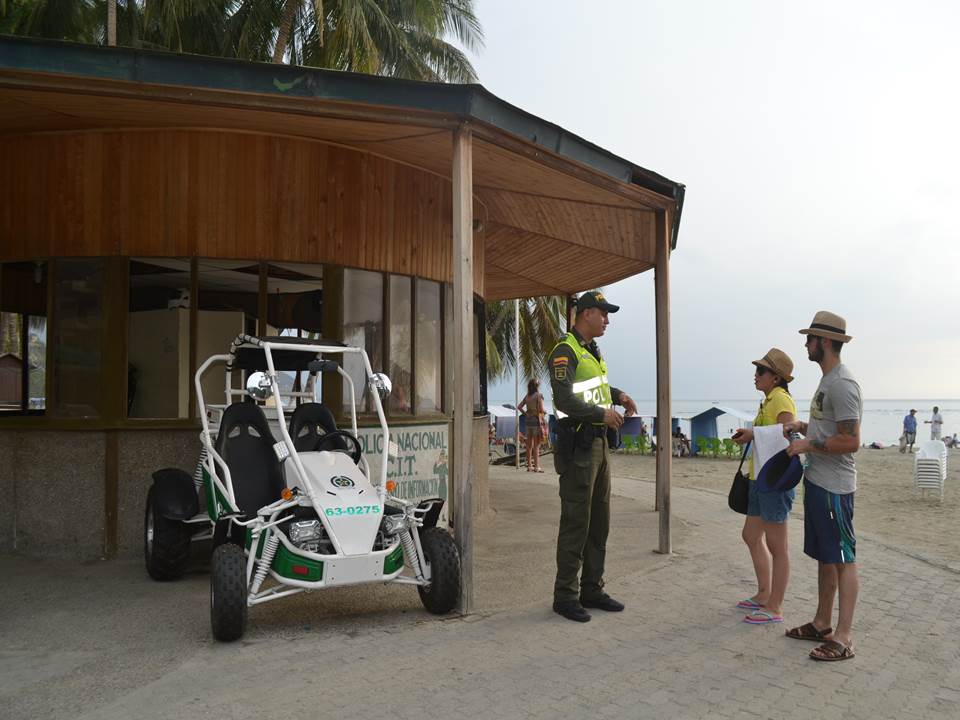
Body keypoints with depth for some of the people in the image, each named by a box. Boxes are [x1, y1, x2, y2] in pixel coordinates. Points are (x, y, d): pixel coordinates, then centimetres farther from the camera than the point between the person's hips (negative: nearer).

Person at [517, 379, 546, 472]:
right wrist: (545, 411, 3)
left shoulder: (527, 396, 8)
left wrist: (525, 414, 11)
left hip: (528, 420, 6)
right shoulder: (539, 395, -9)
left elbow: (519, 407, 7)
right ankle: (536, 466, -1)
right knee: (536, 445, -2)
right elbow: (541, 409, -17)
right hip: (536, 420, -6)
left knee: (529, 444, 11)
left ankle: (529, 465, 16)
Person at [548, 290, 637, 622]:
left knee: (599, 521, 14)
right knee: (575, 523, -4)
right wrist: (603, 414, -18)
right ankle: (565, 596, 6)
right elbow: (564, 399, -24)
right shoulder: (565, 352, -14)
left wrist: (618, 394, 15)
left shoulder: (592, 351, 17)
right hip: (577, 444, -10)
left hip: (599, 443, 10)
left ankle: (592, 589, 24)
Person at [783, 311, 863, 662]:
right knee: (824, 556, 17)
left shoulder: (842, 384, -17)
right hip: (817, 481, 10)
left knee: (842, 558, -2)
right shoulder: (827, 380, 14)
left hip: (834, 487, -10)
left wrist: (809, 445, -16)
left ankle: (843, 638, 5)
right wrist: (802, 426, 11)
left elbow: (851, 441, -22)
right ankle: (822, 624, 28)